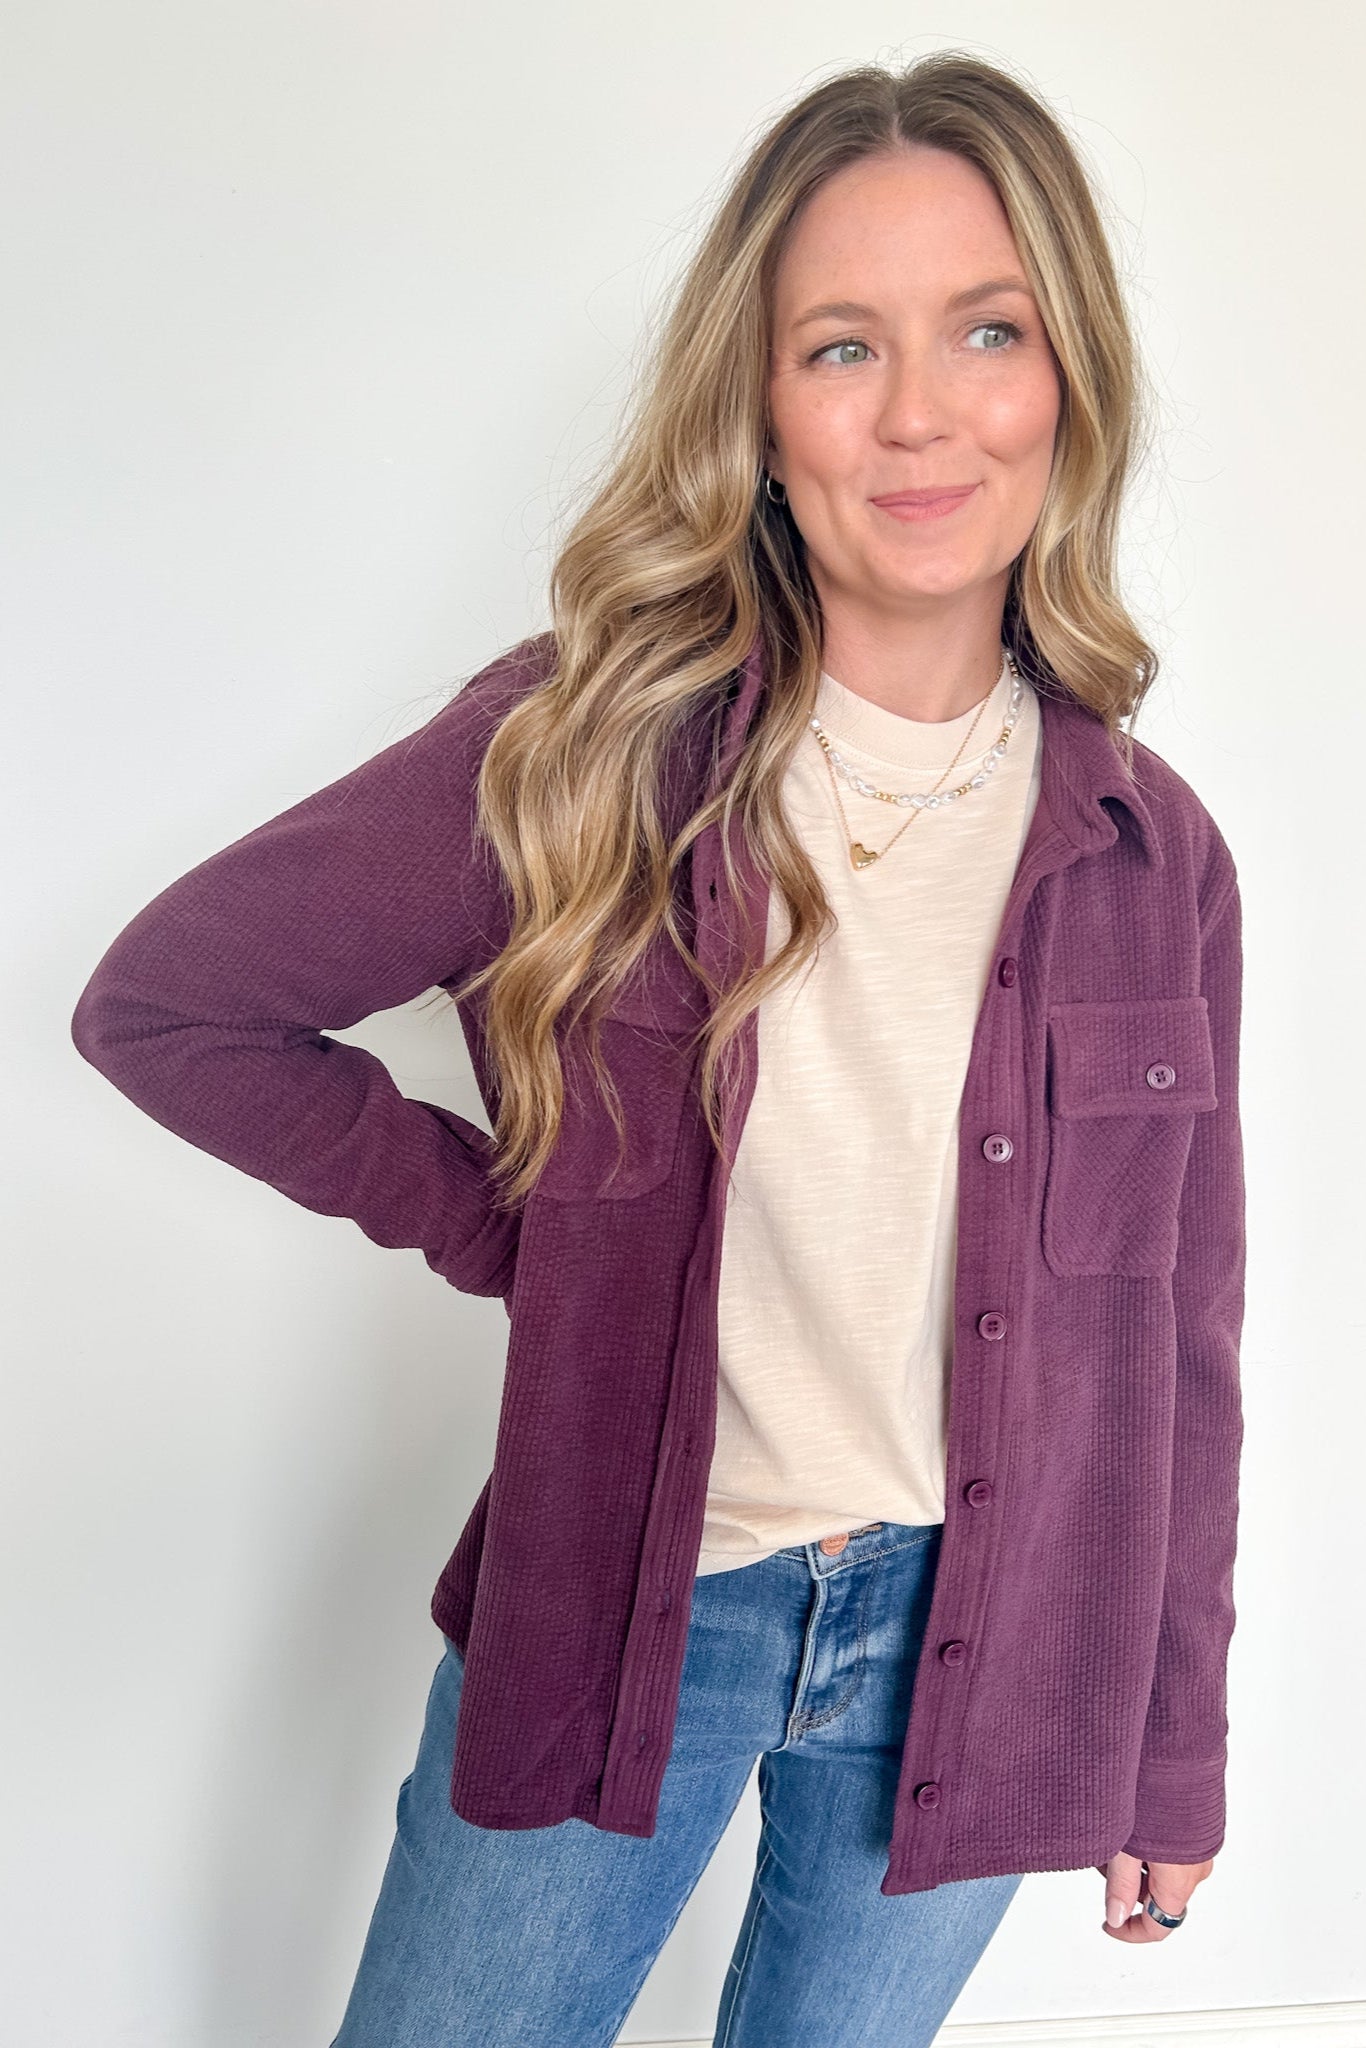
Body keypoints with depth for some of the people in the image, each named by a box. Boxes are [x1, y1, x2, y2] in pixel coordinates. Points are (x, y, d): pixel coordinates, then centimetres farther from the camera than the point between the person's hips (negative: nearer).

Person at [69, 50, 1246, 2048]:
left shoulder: (1153, 858, -6)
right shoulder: (584, 755, -13)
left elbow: (1175, 1350, 2)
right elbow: (164, 998, -6)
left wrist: (1175, 1754, 8)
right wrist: (484, 1213, -9)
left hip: (979, 1655, 2)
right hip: (609, 1623, -1)